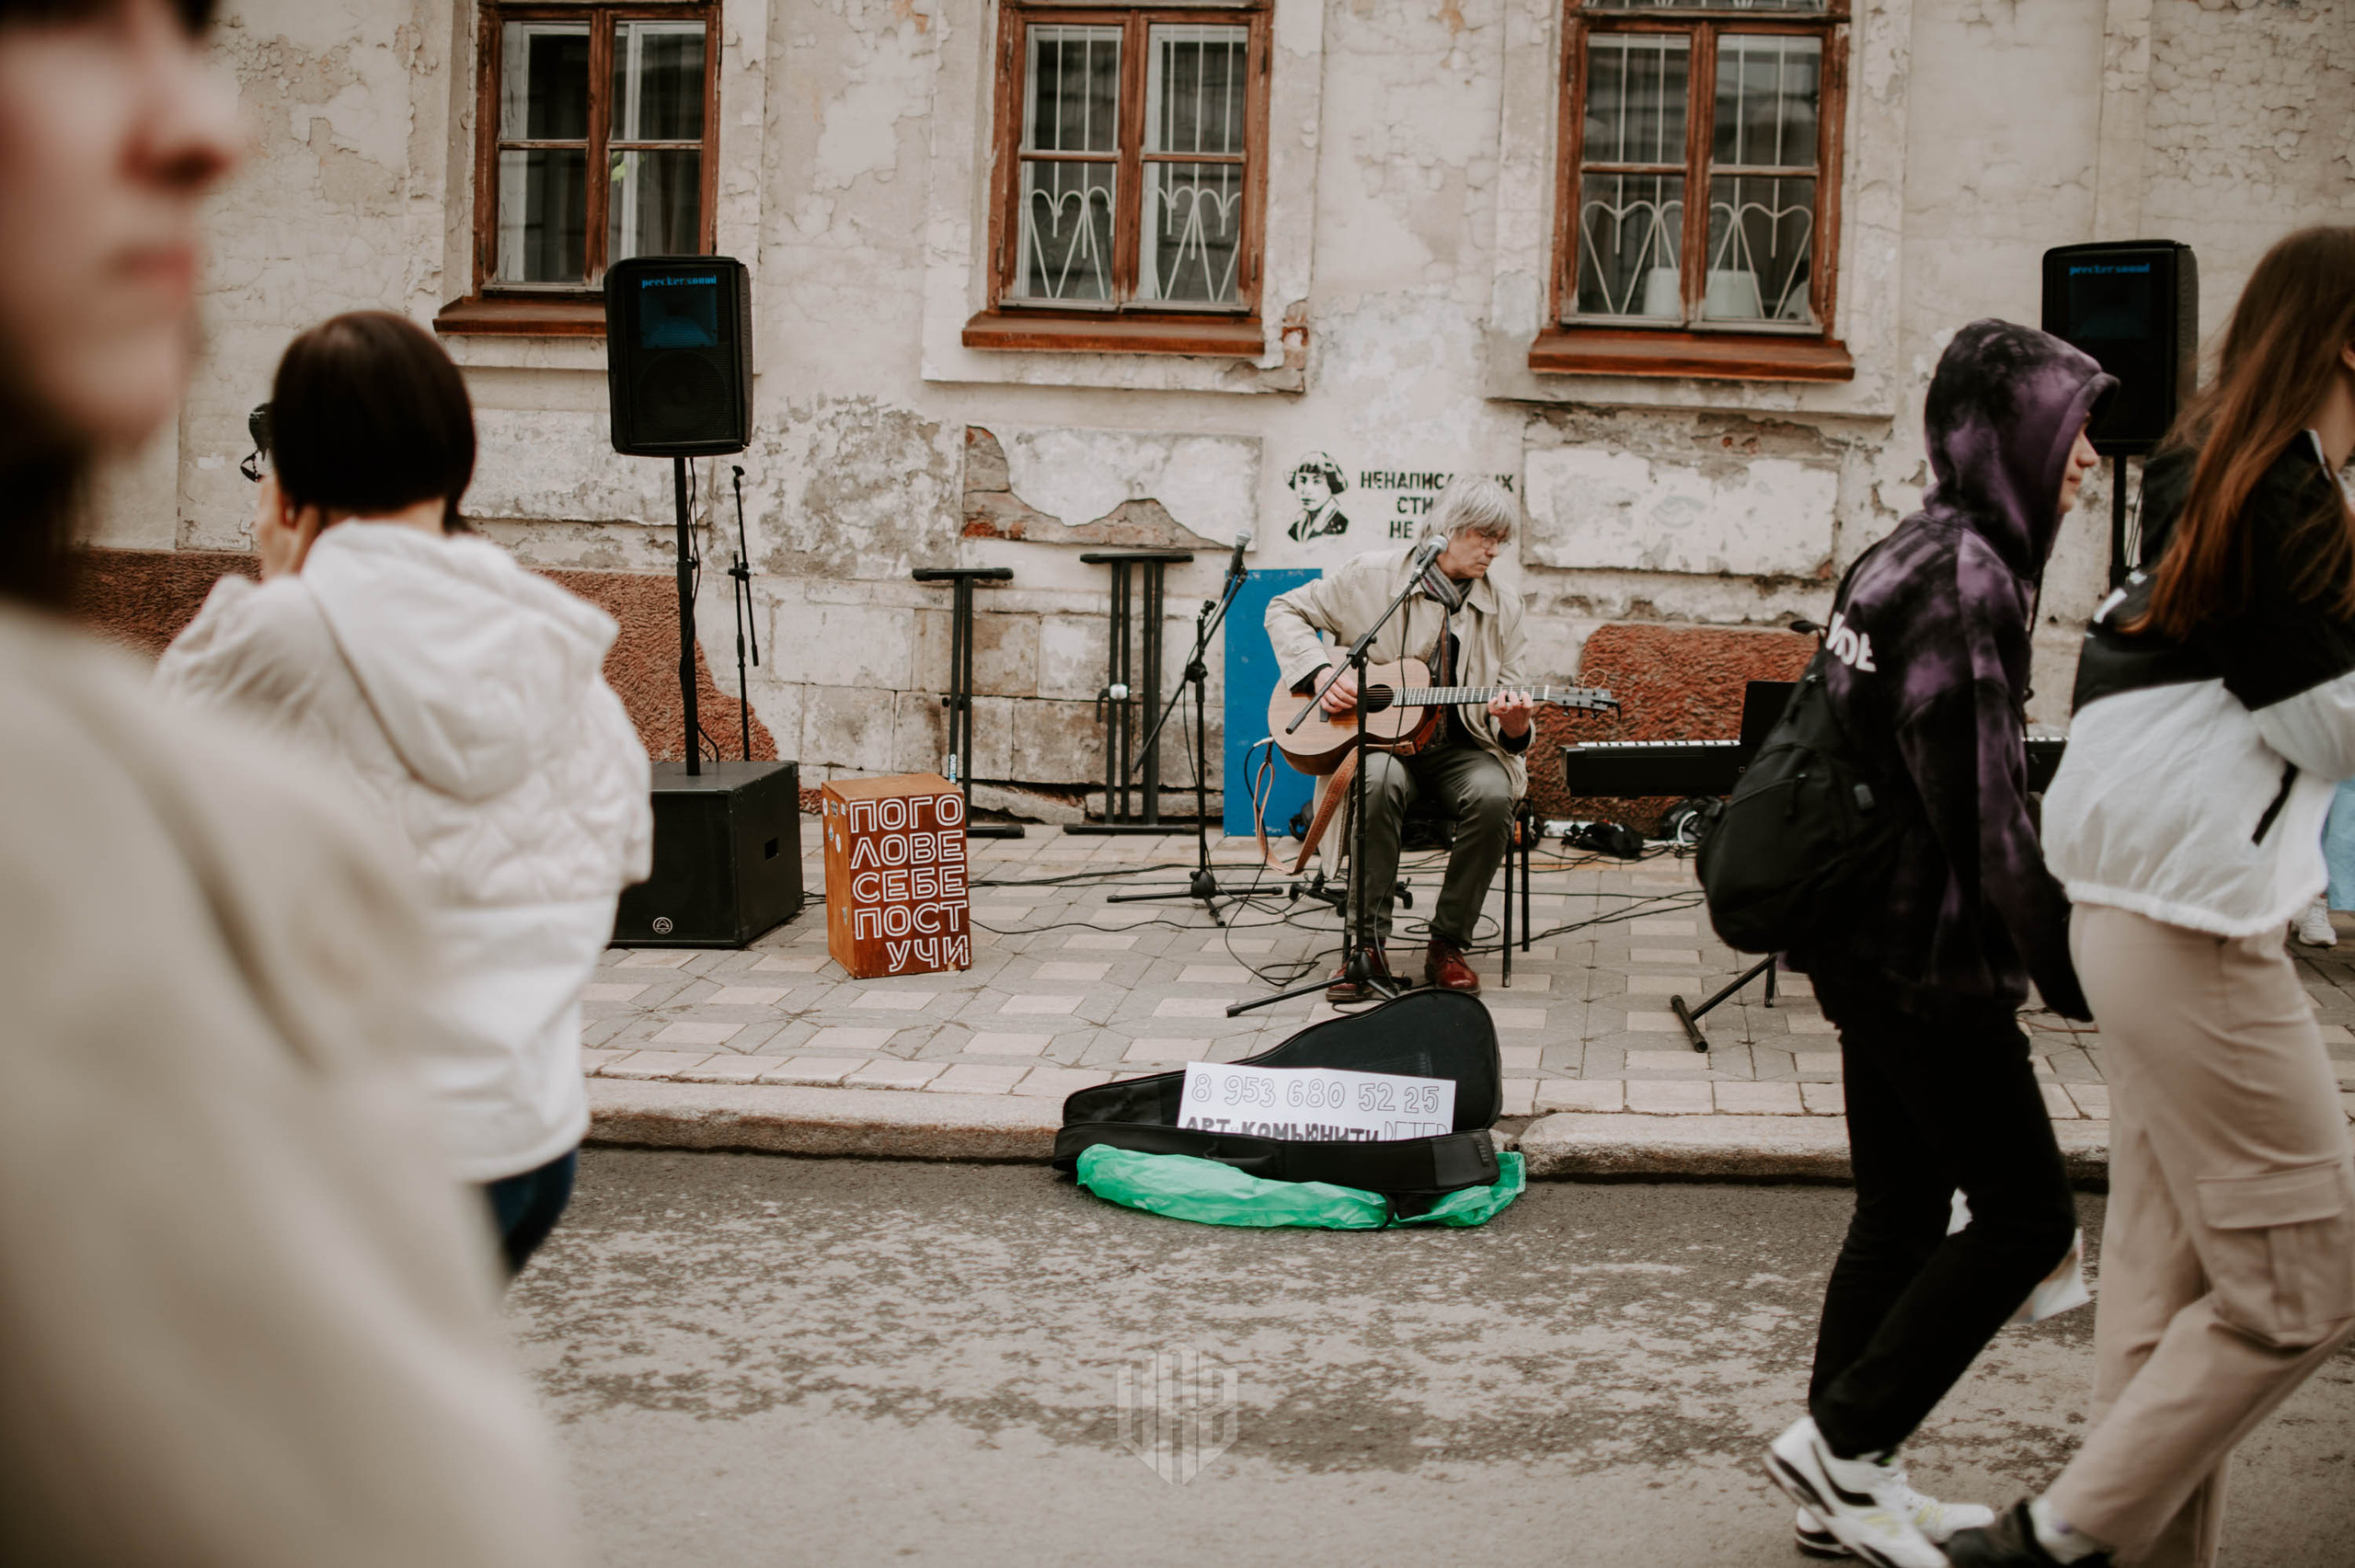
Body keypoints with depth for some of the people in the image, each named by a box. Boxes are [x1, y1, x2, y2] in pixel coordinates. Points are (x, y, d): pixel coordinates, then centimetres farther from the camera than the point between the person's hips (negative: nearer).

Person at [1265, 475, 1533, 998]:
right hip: (1379, 740, -2)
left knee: (1492, 794, -32)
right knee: (1379, 782, -38)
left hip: (1458, 748, 2)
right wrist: (1319, 672, -8)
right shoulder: (1373, 577, 1)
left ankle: (1447, 945, -16)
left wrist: (1513, 724, -18)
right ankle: (1367, 944, -27)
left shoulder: (1503, 609, 8)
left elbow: (1507, 731, 8)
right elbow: (1286, 609, 8)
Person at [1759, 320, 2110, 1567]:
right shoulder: (1967, 574, -16)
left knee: (1901, 1211, 14)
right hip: (1935, 957, -10)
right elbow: (1982, 799, -21)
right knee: (2026, 1216, -2)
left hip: (1872, 940, 10)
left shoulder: (1906, 557, 14)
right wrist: (2063, 961, -18)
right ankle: (1841, 1441, 1)